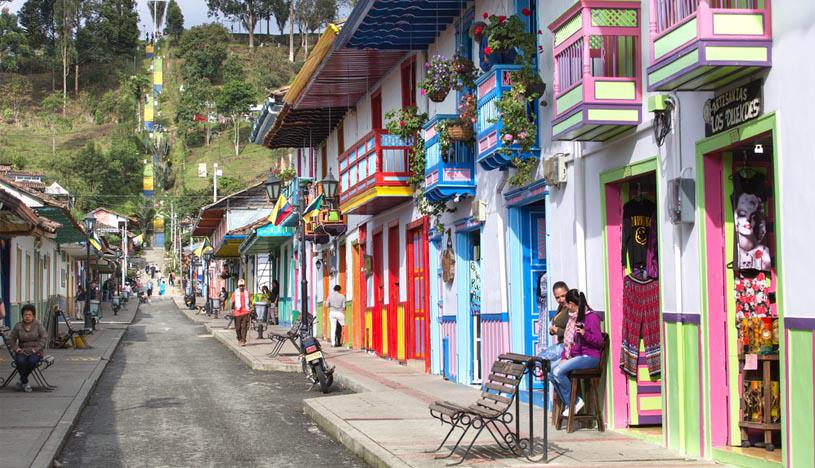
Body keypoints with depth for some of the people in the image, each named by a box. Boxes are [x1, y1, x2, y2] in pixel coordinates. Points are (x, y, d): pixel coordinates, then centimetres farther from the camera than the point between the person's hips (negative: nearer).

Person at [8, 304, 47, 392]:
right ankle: (25, 383, -14)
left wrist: (38, 348, -13)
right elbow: (11, 338, 13)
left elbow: (44, 336, -6)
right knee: (20, 361, -33)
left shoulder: (38, 324, 0)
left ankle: (22, 381, -10)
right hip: (23, 351, 1)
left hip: (35, 352, -1)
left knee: (32, 361, -34)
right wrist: (15, 348, -1)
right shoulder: (18, 326, 6)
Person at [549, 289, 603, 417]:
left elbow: (599, 341, -15)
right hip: (575, 357, 9)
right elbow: (568, 340, 19)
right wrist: (564, 357, 5)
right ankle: (568, 404, -4)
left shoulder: (591, 317, -11)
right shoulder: (573, 317, 15)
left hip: (589, 357, -9)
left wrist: (585, 333, -32)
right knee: (551, 373, -9)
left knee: (558, 372, -24)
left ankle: (575, 401, -10)